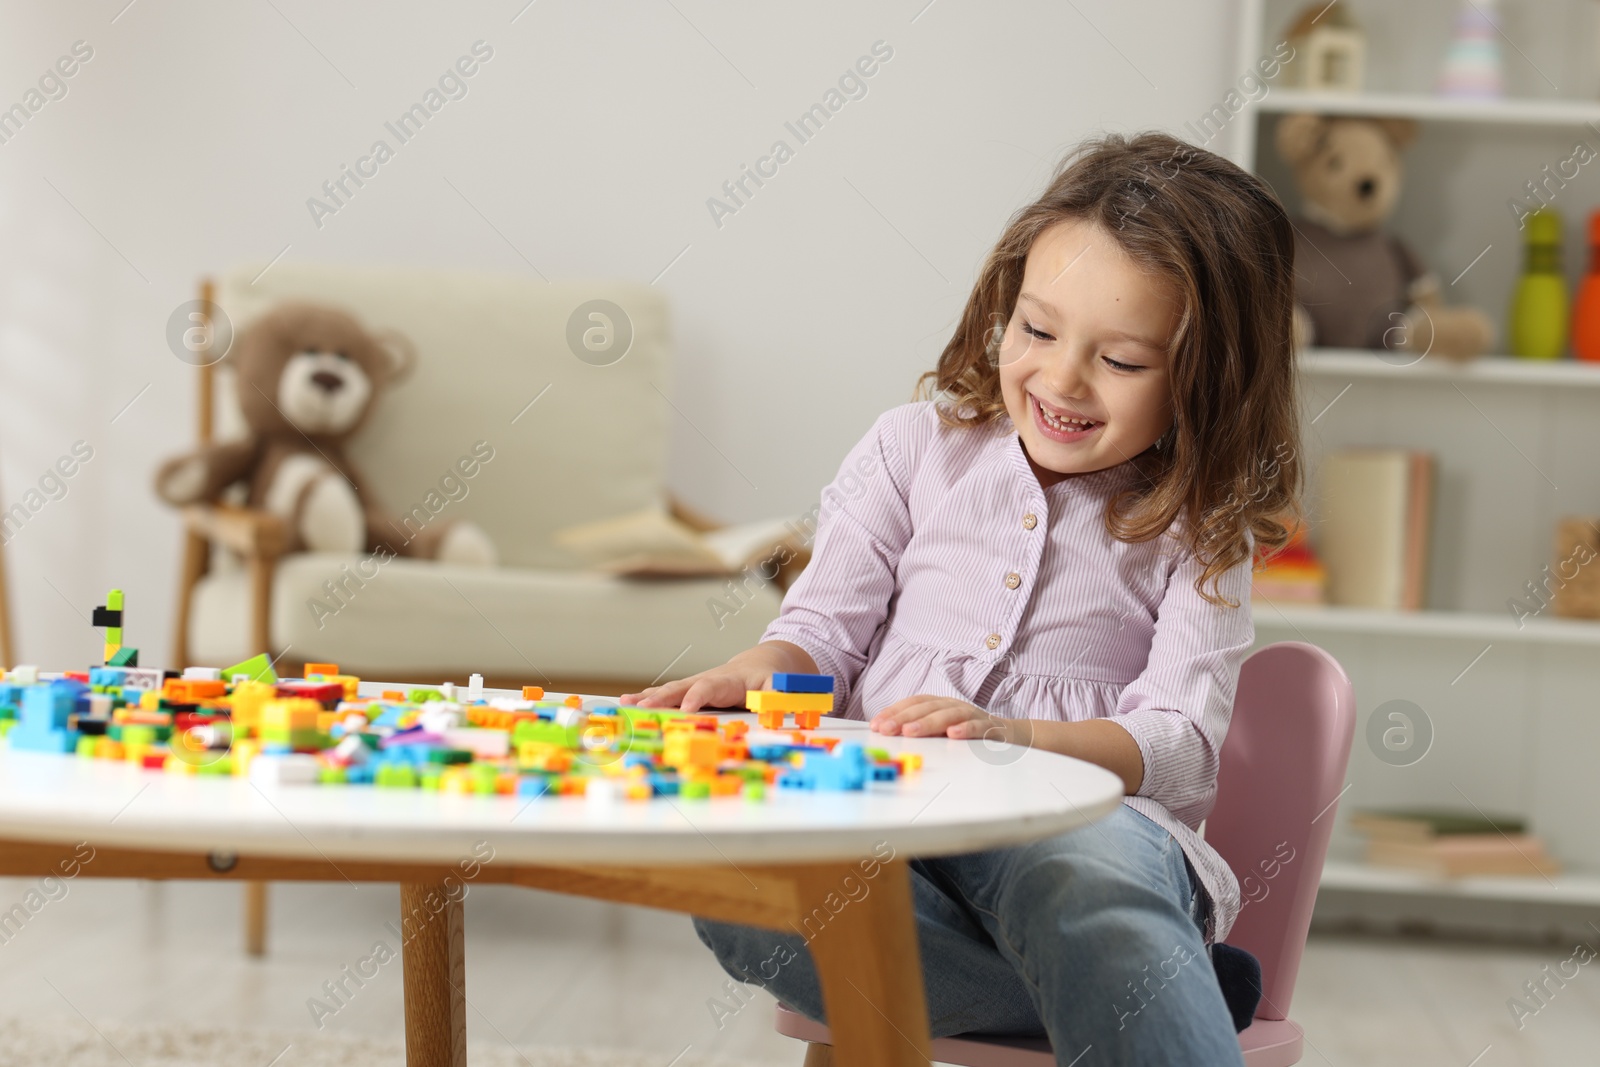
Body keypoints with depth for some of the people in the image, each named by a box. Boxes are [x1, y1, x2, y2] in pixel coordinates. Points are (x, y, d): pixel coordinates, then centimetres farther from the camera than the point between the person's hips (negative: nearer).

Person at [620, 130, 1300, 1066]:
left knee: (1088, 874, -42)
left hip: (1088, 823, -3)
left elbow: (1180, 741, -3)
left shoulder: (1196, 533, 10)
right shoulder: (920, 448, 16)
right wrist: (758, 675, -10)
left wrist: (1012, 734, -22)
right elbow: (826, 630, 15)